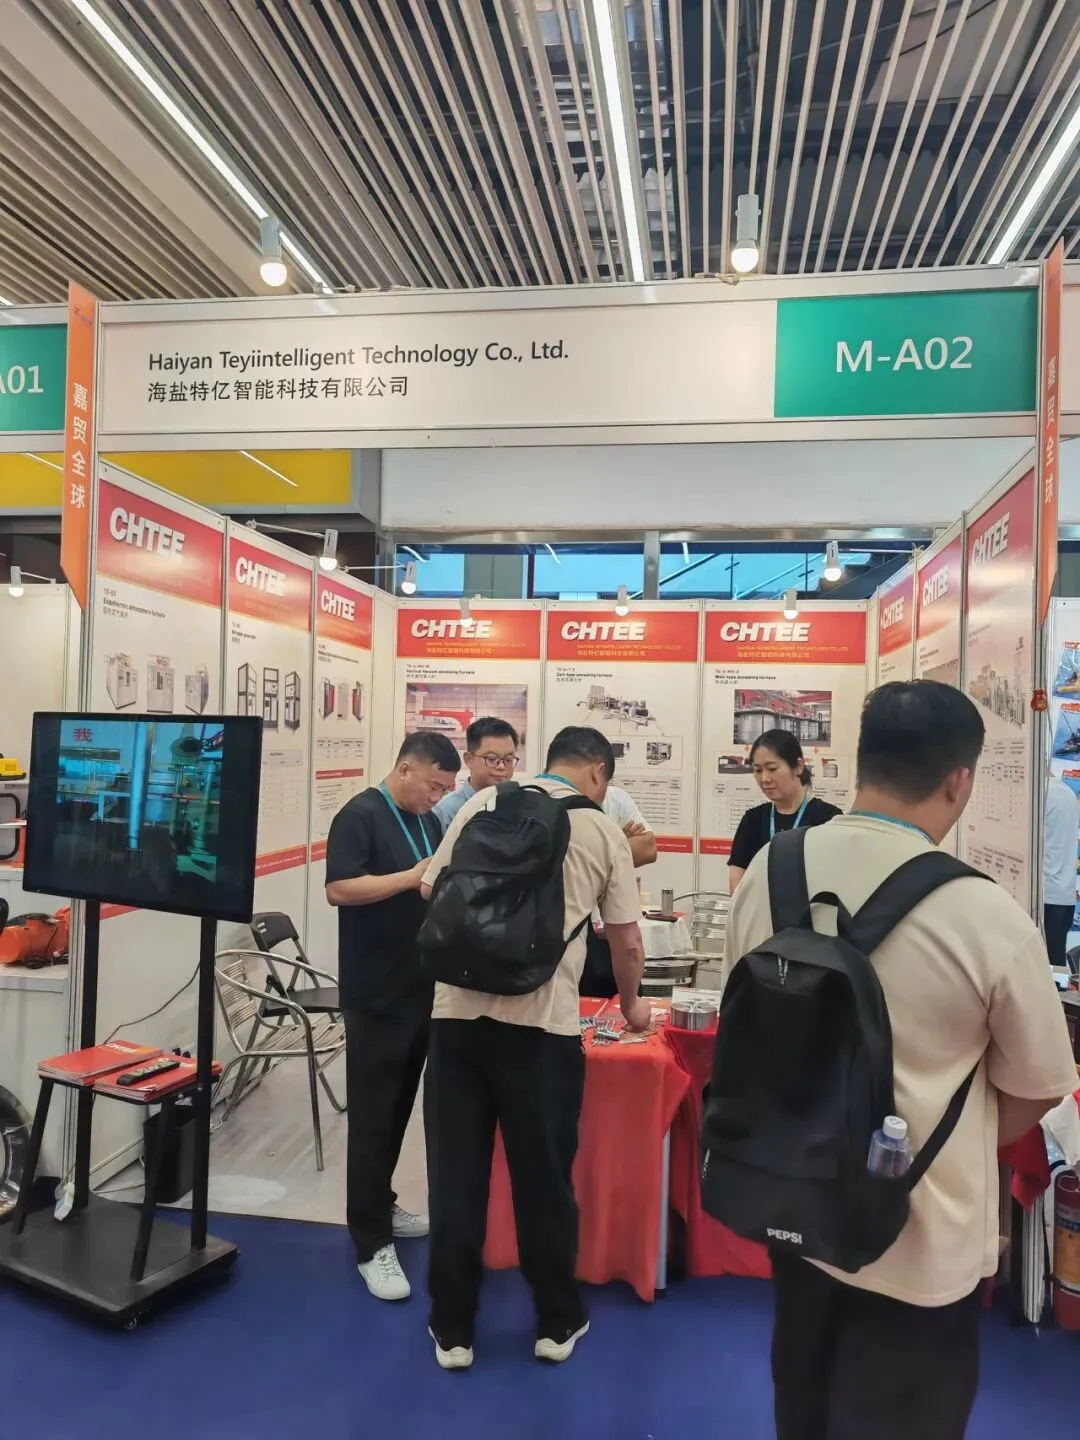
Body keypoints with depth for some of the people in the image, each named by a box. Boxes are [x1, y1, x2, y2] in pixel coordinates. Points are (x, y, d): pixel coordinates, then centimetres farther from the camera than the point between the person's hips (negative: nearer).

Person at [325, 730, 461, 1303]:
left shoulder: (428, 821, 11)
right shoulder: (360, 815, -12)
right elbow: (339, 889, -22)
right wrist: (417, 876, -24)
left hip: (422, 990, 8)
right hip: (376, 996, -7)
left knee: (399, 1109, 18)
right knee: (372, 1117, 1)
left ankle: (381, 1203, 35)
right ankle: (371, 1244, 10)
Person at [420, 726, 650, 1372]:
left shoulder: (482, 804, 10)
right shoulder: (604, 830, 6)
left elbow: (432, 894, 12)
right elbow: (627, 942, 10)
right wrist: (632, 1005, 30)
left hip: (458, 1009, 2)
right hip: (543, 1019, -2)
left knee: (456, 1175, 13)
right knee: (544, 1175, 14)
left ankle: (453, 1330, 27)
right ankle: (558, 1322, 32)